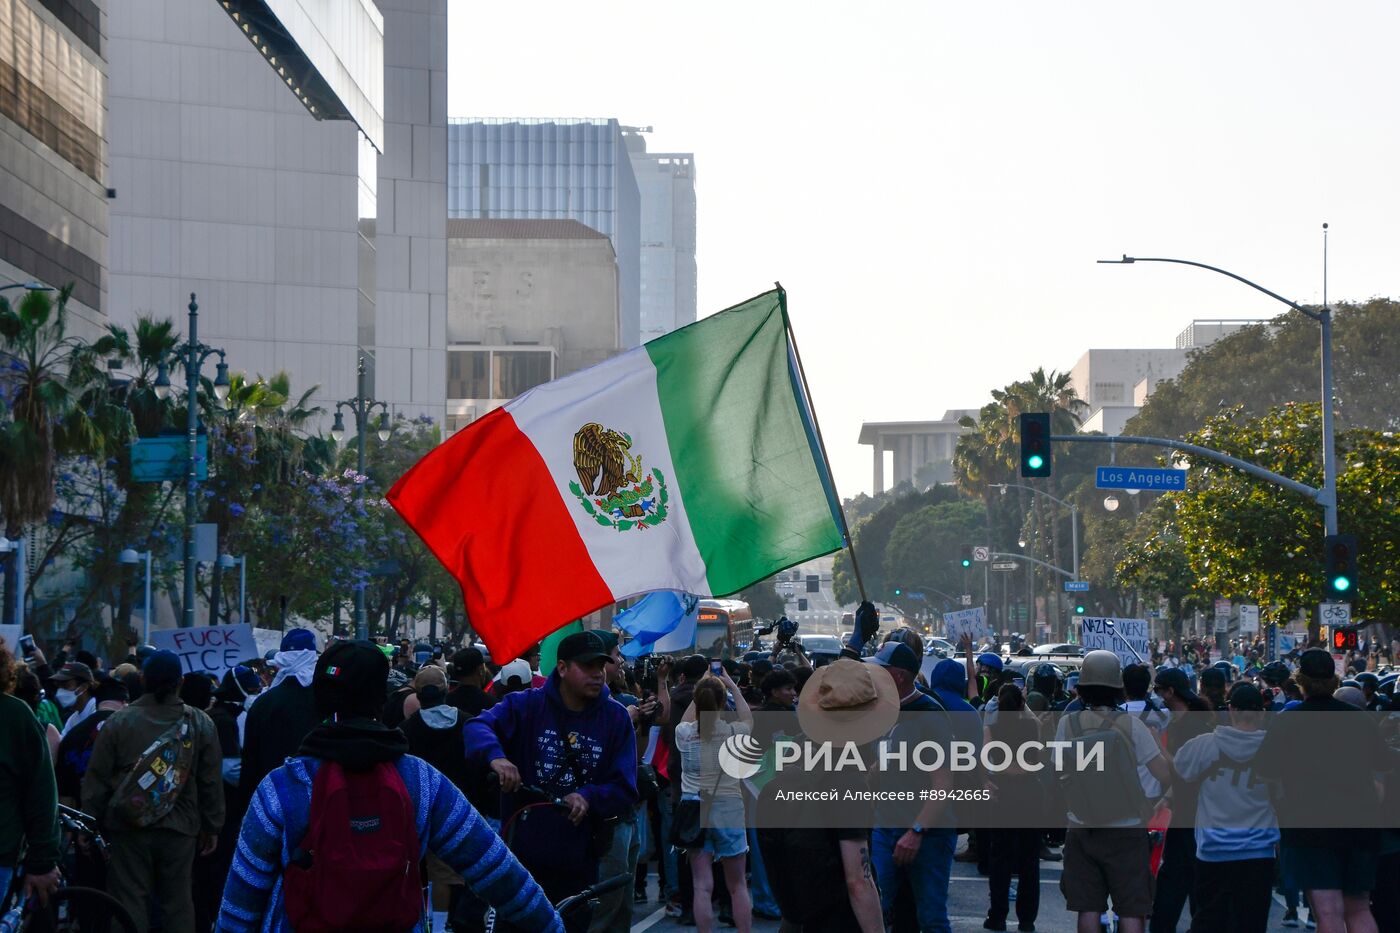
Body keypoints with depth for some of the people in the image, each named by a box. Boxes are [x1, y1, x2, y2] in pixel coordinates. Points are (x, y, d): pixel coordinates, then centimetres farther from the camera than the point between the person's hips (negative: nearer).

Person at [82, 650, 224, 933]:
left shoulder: (118, 722, -5)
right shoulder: (200, 724, -2)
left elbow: (96, 782, -2)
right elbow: (211, 782, 3)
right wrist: (211, 827, 13)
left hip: (128, 828, -1)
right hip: (180, 829, 1)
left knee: (130, 902, 3)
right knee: (178, 904, 9)